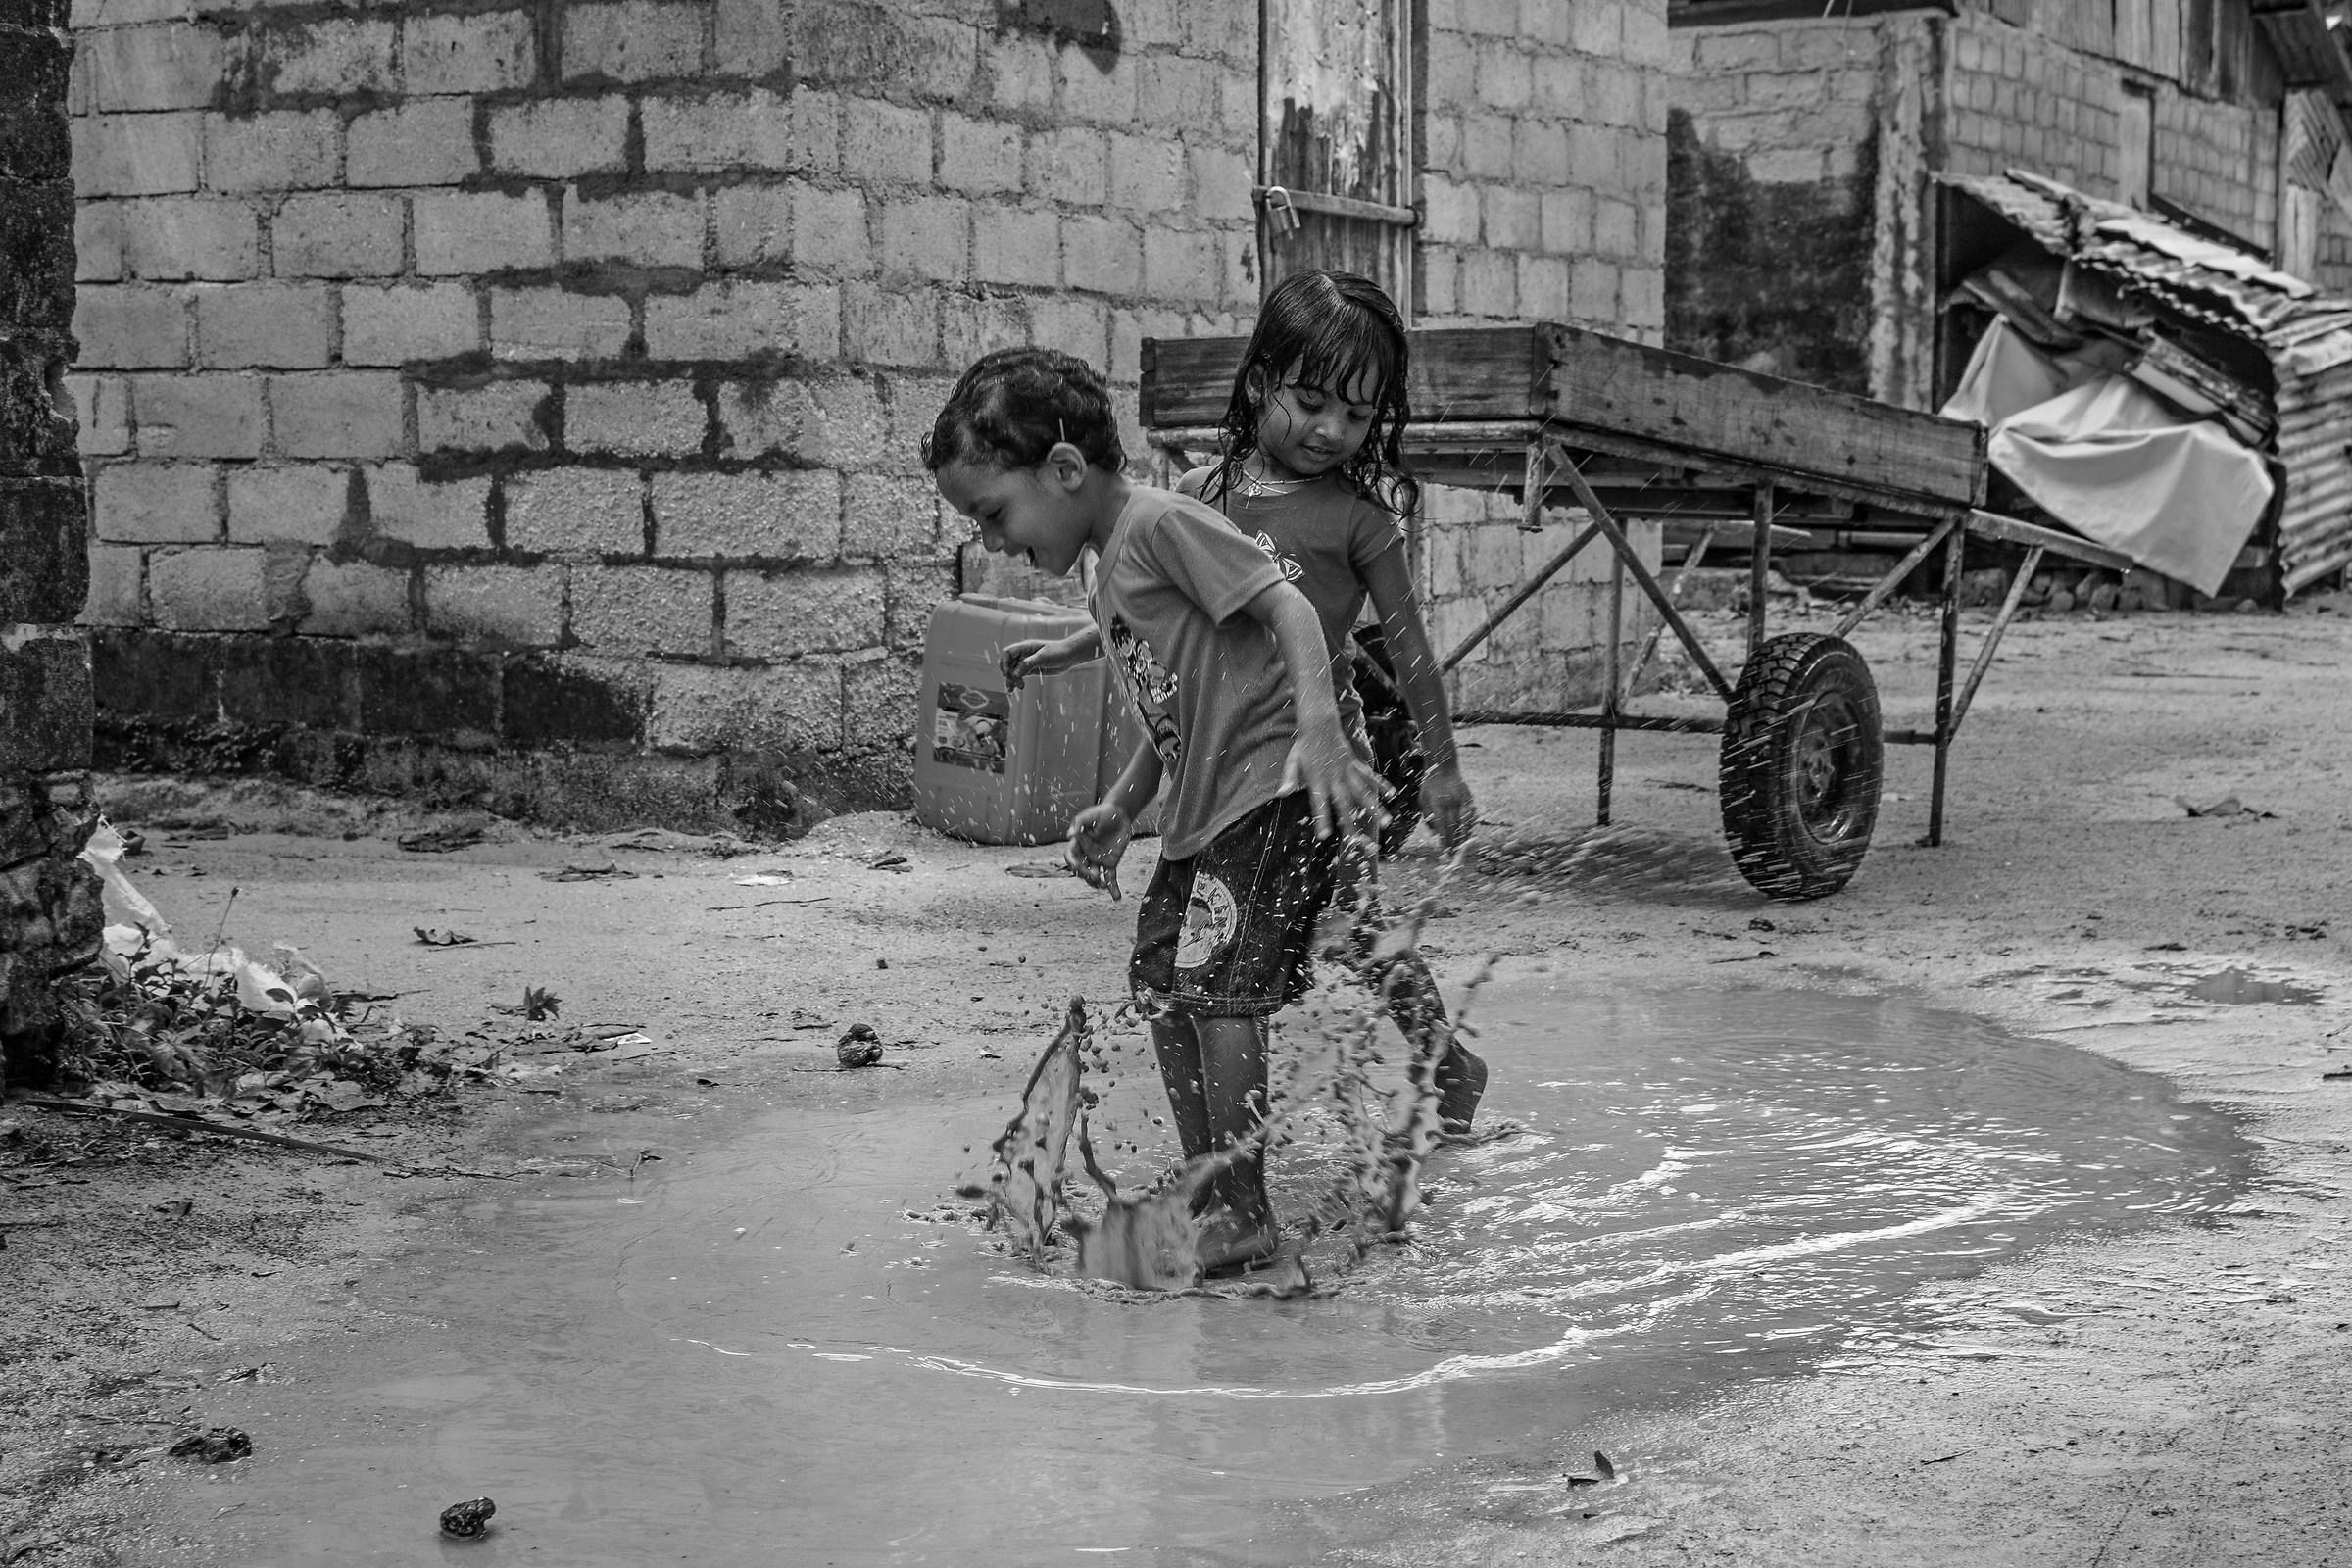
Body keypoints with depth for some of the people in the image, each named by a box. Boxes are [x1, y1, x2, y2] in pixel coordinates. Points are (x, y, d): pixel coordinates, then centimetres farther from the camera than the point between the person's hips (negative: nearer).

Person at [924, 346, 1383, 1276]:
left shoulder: (1161, 522, -12)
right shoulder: (1112, 573, 17)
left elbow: (1287, 606, -19)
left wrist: (1319, 733, -31)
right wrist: (1121, 808, 20)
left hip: (1272, 788, -10)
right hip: (1204, 809, 10)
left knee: (1216, 987, -13)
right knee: (1159, 983, 10)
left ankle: (1245, 1217, -7)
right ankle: (1208, 1192, 19)